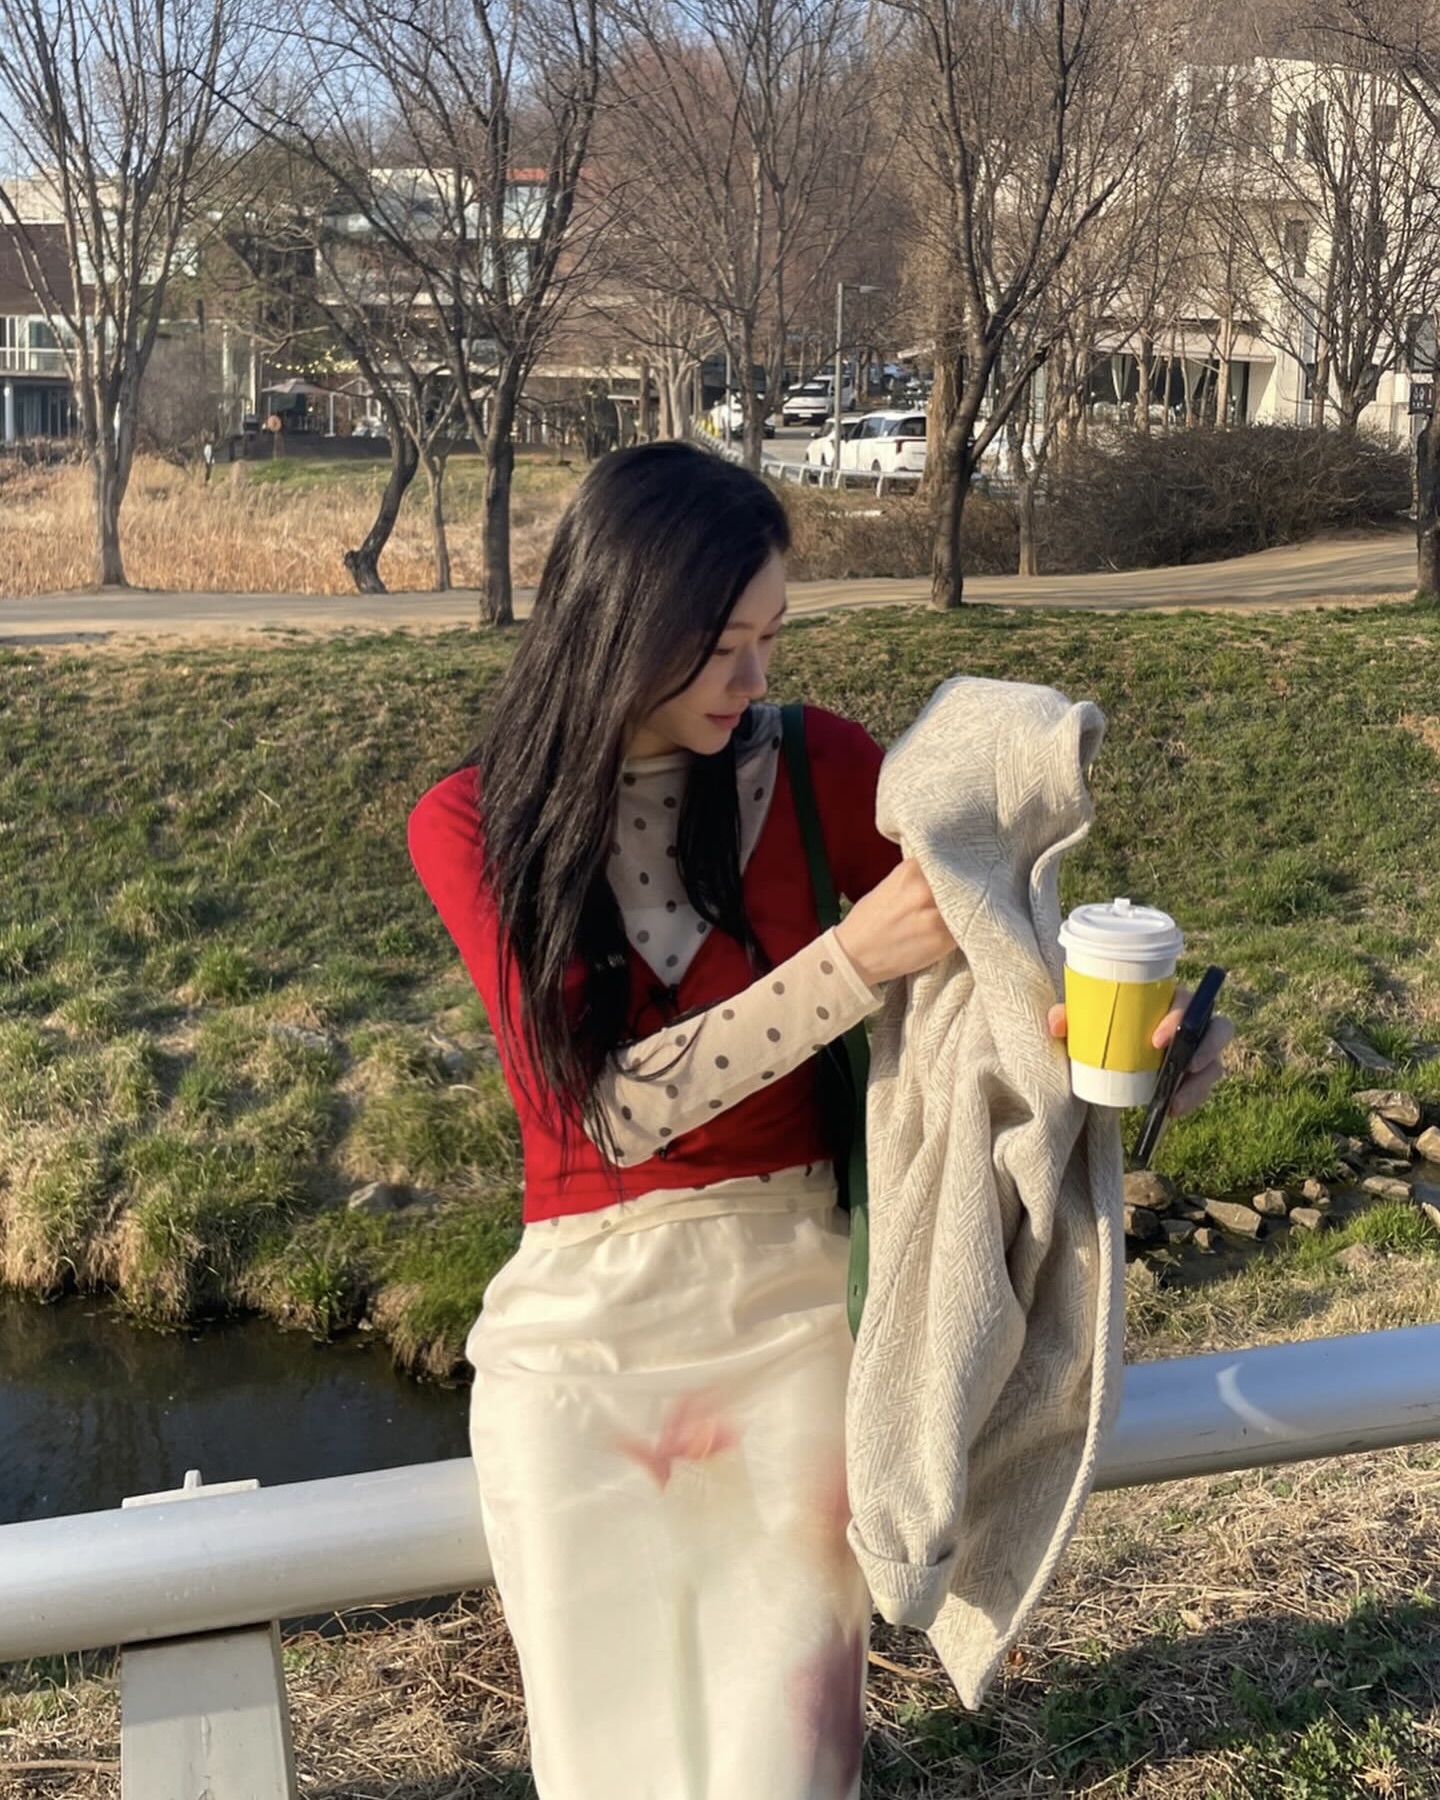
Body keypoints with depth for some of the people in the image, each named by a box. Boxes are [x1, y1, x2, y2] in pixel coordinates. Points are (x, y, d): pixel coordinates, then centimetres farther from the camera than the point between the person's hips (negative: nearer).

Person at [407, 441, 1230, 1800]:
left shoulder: (819, 766, -3)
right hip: (583, 1319, 0)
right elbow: (608, 1107, -16)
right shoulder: (473, 826, -5)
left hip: (797, 1291, 0)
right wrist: (852, 960, -26)